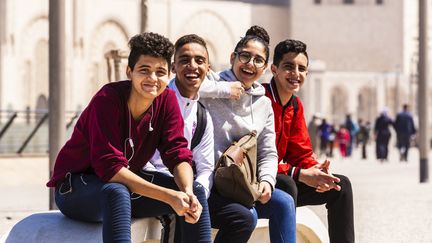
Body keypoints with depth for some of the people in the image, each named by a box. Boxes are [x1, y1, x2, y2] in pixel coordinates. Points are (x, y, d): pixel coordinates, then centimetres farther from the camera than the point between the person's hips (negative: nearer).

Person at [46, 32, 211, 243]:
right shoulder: (107, 100, -25)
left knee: (195, 191, -10)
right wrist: (169, 196, -37)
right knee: (117, 192, -39)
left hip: (127, 182, 6)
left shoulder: (167, 100, -7)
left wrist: (188, 192, -32)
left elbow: (178, 154, -9)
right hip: (74, 188, -6)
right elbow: (110, 167, -31)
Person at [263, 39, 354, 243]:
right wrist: (299, 174, -28)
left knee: (341, 184, 5)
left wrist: (316, 171, -13)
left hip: (278, 179, 9)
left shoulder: (296, 105, 10)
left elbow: (301, 154, 11)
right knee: (286, 185, -37)